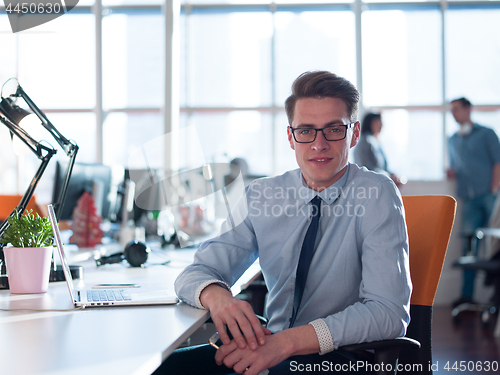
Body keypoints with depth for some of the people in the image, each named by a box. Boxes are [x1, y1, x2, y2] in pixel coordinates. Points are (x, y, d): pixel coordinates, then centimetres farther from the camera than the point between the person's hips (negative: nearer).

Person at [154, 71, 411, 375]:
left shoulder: (377, 194, -10)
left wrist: (286, 342, -31)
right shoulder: (261, 196, 4)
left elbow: (389, 313, -19)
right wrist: (217, 296, -22)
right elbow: (196, 273, 4)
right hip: (272, 350, 4)